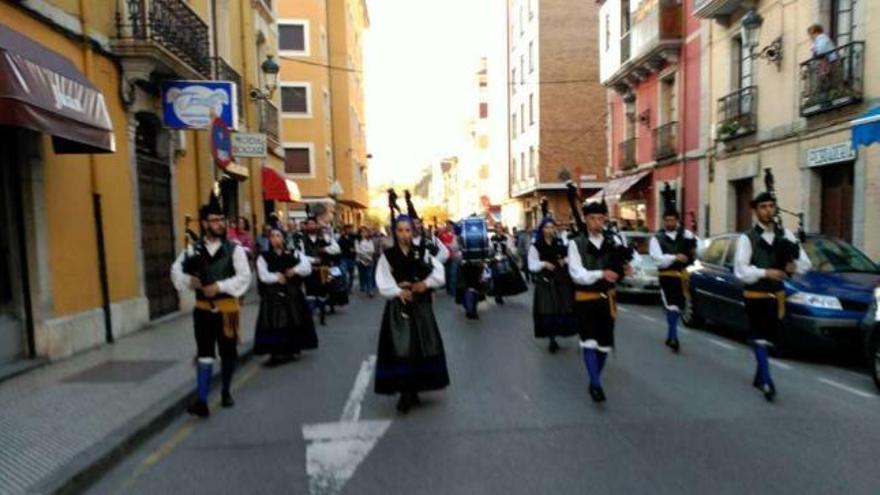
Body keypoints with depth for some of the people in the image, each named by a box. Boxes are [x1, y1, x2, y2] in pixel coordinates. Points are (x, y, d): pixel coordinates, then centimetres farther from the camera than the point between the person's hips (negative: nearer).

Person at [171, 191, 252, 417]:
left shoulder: (234, 249, -5)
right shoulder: (193, 250, 2)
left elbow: (244, 277, -11)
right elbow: (176, 270, 5)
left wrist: (220, 286, -21)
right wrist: (189, 281, -14)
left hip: (227, 308, -1)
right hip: (203, 308, 1)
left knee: (228, 353, 12)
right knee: (205, 354, -2)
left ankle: (226, 392, 33)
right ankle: (202, 400, -1)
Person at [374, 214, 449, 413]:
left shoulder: (423, 253, 4)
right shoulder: (387, 256, -1)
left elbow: (439, 275, -4)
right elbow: (383, 283, -9)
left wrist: (425, 284, -18)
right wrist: (399, 292, -22)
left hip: (420, 307, 3)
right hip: (398, 307, -2)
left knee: (422, 347, 7)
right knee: (401, 349, -8)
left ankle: (414, 390, 23)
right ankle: (405, 393, -1)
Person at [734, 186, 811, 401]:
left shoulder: (786, 235, 6)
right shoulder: (747, 238, -9)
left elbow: (805, 263, 7)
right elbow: (741, 271, -16)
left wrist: (793, 267, -13)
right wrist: (765, 272, -25)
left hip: (777, 295, 5)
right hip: (756, 297, -5)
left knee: (769, 339, 15)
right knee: (759, 339, -7)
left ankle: (759, 378, 30)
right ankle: (766, 381, -5)